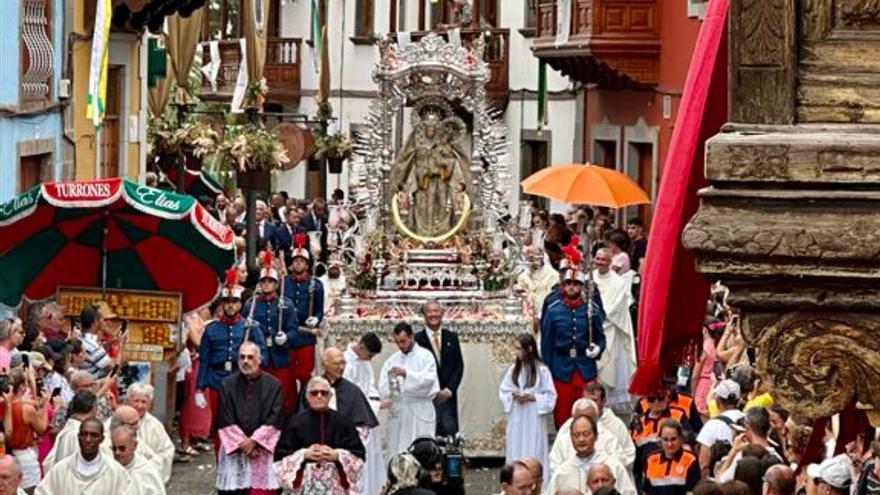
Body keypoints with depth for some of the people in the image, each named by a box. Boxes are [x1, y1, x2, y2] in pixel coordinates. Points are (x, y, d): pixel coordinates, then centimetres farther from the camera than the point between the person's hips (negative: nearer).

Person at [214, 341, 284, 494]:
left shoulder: (273, 385, 2)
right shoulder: (227, 384, 5)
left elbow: (274, 420, -3)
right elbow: (224, 421, 0)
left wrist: (254, 440, -11)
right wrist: (242, 442, -8)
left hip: (263, 449, -1)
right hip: (233, 450, 1)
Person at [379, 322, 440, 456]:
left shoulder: (425, 356, 0)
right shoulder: (393, 360, 12)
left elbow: (429, 378, -15)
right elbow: (383, 384, 2)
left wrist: (406, 373, -25)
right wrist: (386, 398, -19)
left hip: (420, 413, -4)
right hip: (398, 412, 4)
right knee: (397, 451, 1)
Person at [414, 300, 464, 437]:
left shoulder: (452, 337, 12)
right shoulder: (417, 339, 2)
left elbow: (459, 366, 9)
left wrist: (449, 390, -4)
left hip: (448, 396, 3)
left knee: (450, 432, -3)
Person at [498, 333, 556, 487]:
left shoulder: (542, 370, -8)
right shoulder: (513, 369, 4)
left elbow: (550, 396, -6)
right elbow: (503, 392, 8)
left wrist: (532, 397, -17)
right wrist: (513, 396, -11)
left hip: (534, 418, -4)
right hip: (516, 418, 4)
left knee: (533, 452, -2)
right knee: (516, 451, 6)